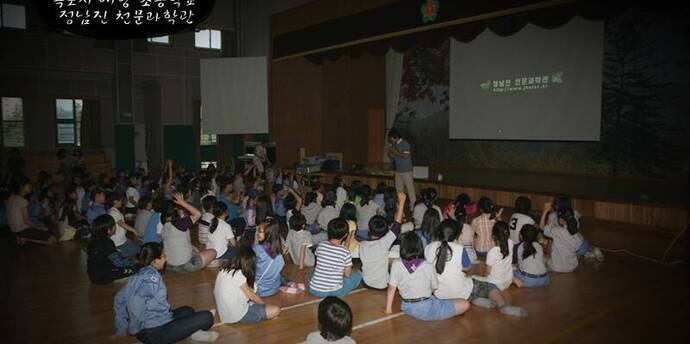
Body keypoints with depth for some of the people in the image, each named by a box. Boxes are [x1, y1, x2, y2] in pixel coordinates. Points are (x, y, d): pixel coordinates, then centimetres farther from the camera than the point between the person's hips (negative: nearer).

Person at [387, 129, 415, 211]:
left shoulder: (405, 144, -13)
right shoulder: (394, 145, 7)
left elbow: (406, 156, -23)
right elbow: (393, 157, 13)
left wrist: (396, 152, -21)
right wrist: (390, 153, -7)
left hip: (406, 171, -7)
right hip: (398, 171, 7)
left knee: (409, 188, 0)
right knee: (398, 189, 11)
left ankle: (413, 205, 10)